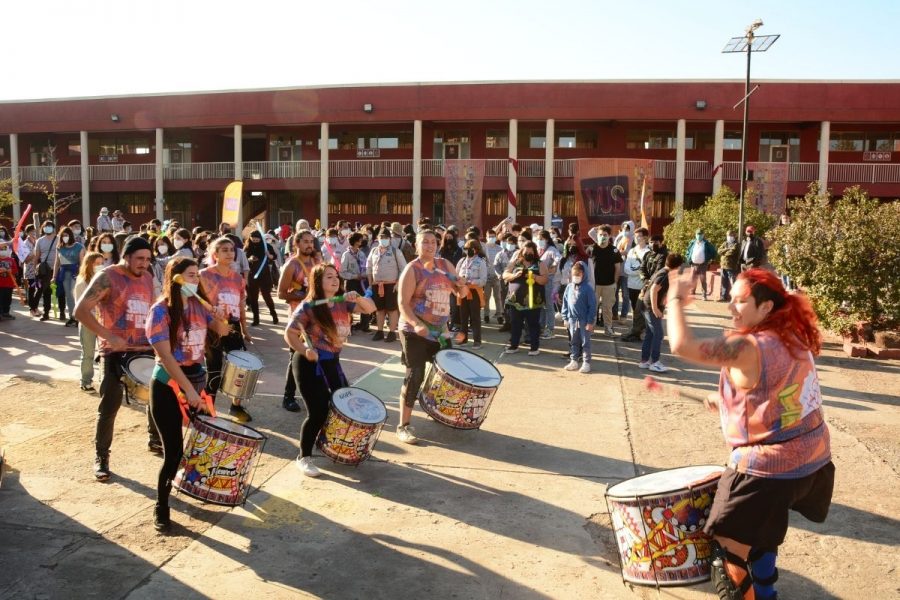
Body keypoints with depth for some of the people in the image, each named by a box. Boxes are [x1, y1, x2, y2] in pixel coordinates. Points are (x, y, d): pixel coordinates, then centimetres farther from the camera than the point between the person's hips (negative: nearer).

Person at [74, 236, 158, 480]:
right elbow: (80, 310, -18)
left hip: (145, 349, 6)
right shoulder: (107, 277, -11)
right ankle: (101, 456, 15)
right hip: (116, 351, -6)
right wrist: (107, 336, -23)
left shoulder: (147, 278, 8)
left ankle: (156, 439, 36)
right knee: (109, 406, 1)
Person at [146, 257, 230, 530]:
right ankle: (161, 506, 14)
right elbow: (166, 356, -18)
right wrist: (188, 390, -20)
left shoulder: (199, 306, 3)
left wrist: (220, 319, -11)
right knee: (173, 449, -4)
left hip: (196, 379, 6)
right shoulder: (161, 311, -14)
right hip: (168, 387, -6)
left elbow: (222, 332, 13)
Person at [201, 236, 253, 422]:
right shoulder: (204, 275, -7)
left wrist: (245, 330, 14)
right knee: (214, 372, 0)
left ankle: (236, 406, 24)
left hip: (233, 327, 5)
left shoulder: (237, 277, 8)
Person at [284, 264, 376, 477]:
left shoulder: (343, 304, 2)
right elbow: (289, 333, -15)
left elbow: (370, 308, -1)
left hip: (332, 362, 7)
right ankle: (304, 458, 9)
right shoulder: (308, 307, -15)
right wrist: (304, 351, -30)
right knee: (318, 412, -9)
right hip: (310, 363, -7)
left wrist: (357, 298, -21)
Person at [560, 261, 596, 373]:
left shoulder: (587, 288, -12)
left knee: (585, 342, 4)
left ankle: (586, 363, 11)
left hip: (584, 320, -5)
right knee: (573, 342, 13)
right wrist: (565, 317, 6)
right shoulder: (569, 287, 2)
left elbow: (592, 305, -11)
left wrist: (590, 321, -12)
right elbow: (565, 303, 8)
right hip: (572, 319, 5)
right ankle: (573, 361, 23)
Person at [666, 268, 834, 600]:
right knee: (763, 531, 31)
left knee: (730, 550, 3)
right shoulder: (795, 338, 3)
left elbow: (682, 345, -31)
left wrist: (676, 300, -16)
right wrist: (729, 400, 17)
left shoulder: (748, 347, -25)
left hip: (770, 466, -10)